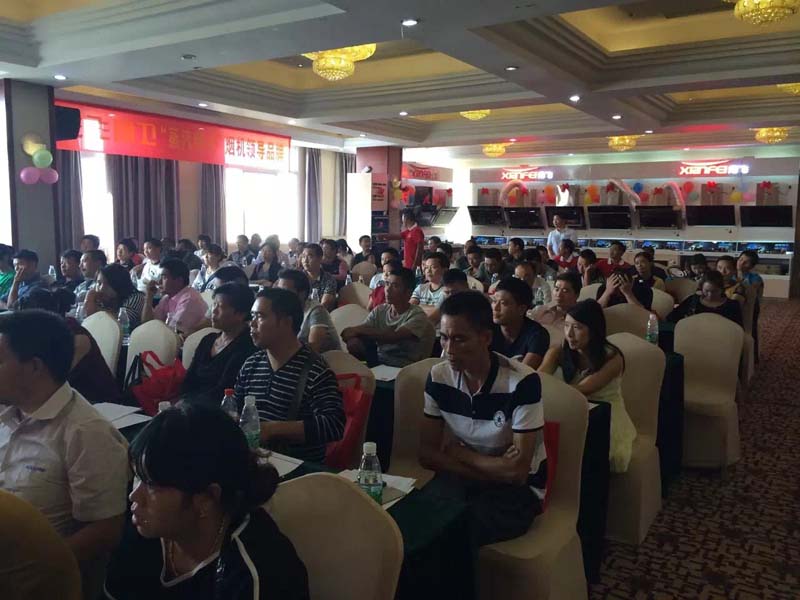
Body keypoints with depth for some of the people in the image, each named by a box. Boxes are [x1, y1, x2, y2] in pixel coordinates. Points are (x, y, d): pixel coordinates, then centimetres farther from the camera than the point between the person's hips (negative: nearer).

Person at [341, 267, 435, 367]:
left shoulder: (417, 315, -10)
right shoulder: (379, 310, 8)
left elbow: (394, 337, -23)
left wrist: (358, 330, -21)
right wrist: (353, 338, -25)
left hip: (403, 368, -6)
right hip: (378, 363, 6)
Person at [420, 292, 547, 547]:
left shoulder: (522, 382, -22)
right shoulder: (438, 376, -7)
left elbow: (517, 471, -20)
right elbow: (427, 454, -3)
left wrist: (459, 453, -8)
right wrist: (494, 468, -15)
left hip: (518, 489, -3)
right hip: (463, 479, 4)